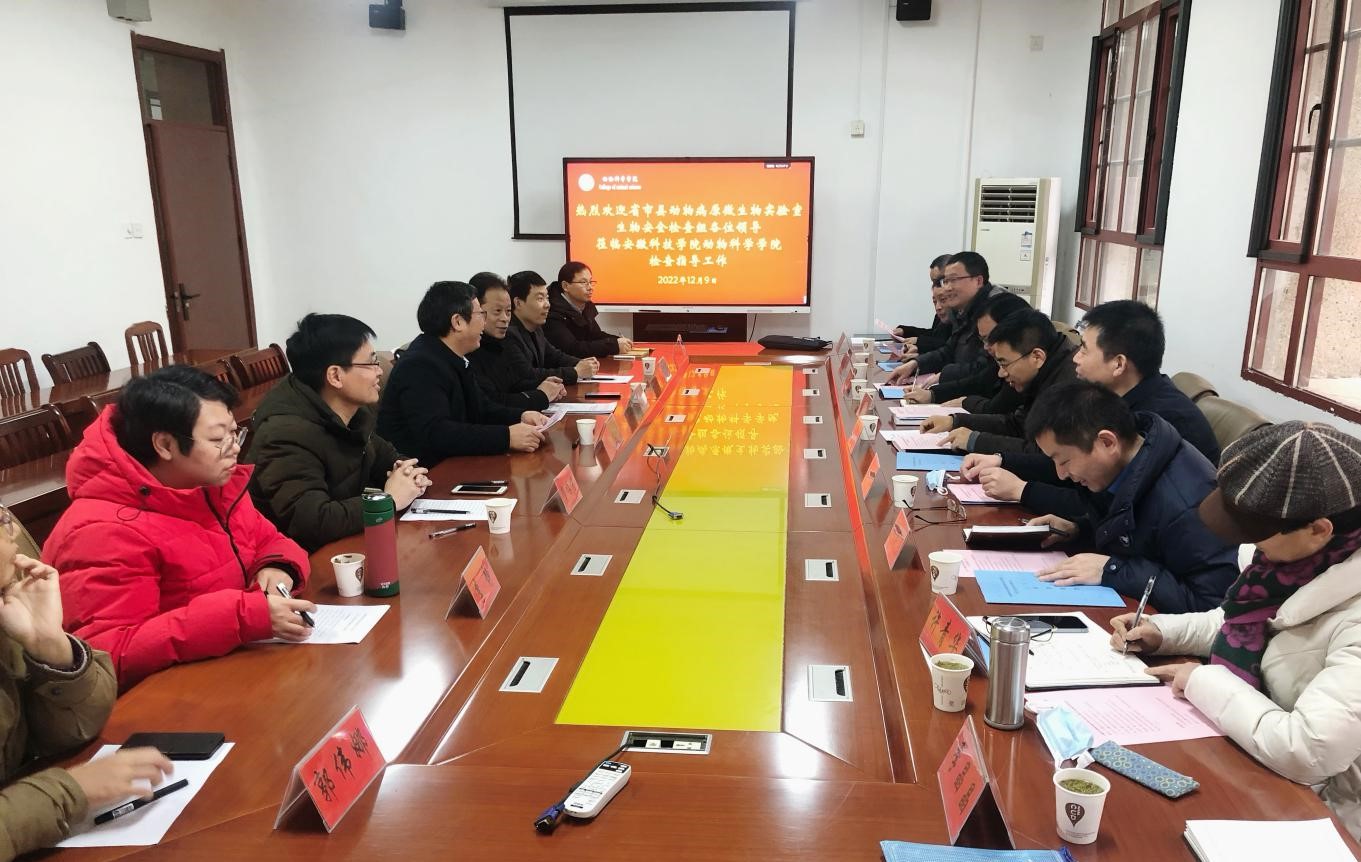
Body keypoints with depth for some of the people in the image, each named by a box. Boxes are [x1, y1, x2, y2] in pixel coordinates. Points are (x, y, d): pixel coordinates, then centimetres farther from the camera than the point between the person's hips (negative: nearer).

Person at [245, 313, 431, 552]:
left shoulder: (355, 411, 0)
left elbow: (383, 456, 17)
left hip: (348, 543, 8)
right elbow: (311, 522, -36)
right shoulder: (288, 435, -26)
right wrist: (389, 500, -23)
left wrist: (408, 474, -6)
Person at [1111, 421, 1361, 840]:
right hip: (1259, 760, 7)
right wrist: (1160, 631, -1)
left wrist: (1205, 683, -22)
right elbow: (1245, 621, 13)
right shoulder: (1306, 559, -6)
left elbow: (1308, 752, -36)